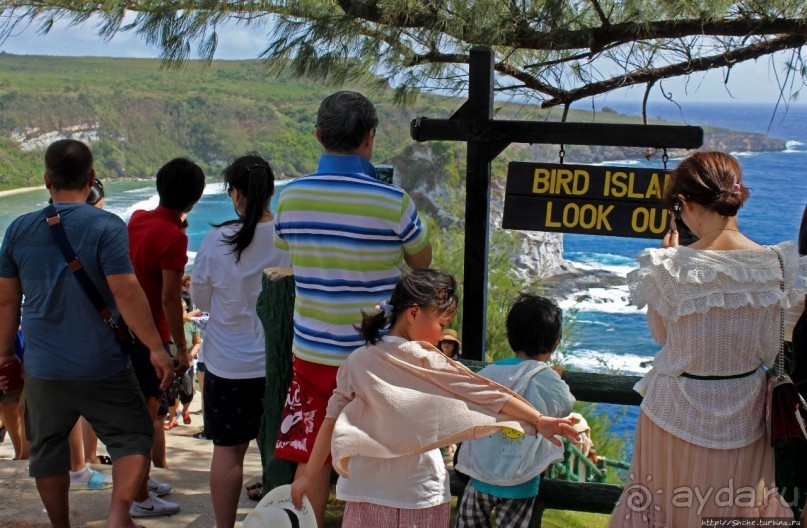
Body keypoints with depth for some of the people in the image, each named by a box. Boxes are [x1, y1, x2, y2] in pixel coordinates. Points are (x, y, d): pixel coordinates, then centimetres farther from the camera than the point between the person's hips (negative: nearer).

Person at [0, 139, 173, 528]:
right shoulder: (107, 227, -11)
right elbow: (126, 292, -17)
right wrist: (156, 348, -11)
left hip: (44, 368, 4)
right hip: (101, 366, -3)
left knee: (48, 451, 18)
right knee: (133, 437, 9)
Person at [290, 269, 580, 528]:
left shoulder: (359, 361, 0)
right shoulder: (425, 361, -11)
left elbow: (332, 420, 2)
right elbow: (482, 393, -10)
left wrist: (308, 476, 8)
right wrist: (538, 420, -6)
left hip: (366, 492, 4)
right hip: (420, 494, -3)